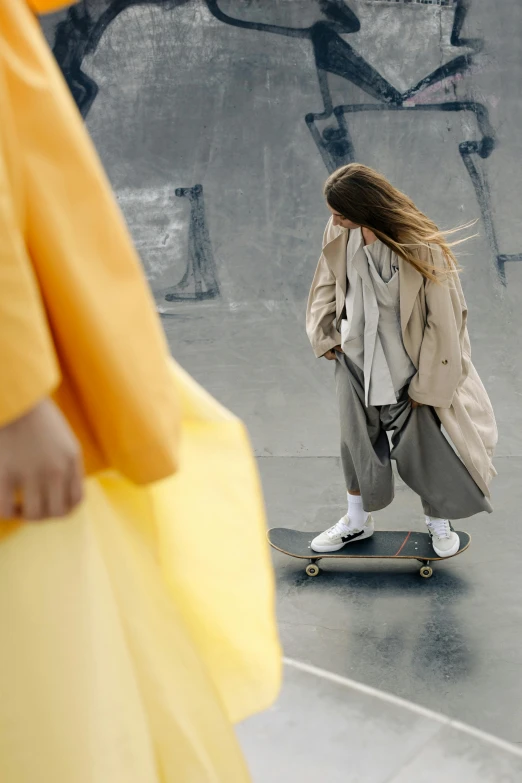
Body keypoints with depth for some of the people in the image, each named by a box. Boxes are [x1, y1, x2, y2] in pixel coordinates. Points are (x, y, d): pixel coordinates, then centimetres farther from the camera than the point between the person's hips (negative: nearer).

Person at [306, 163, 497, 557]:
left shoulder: (420, 247, -26)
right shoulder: (340, 233, -11)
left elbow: (441, 320, -18)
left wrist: (426, 384, -13)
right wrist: (325, 333, 7)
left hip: (405, 363, -4)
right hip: (355, 357, 5)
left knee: (420, 445, 7)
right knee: (357, 441, 15)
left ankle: (438, 520, 34)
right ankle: (358, 521, 36)